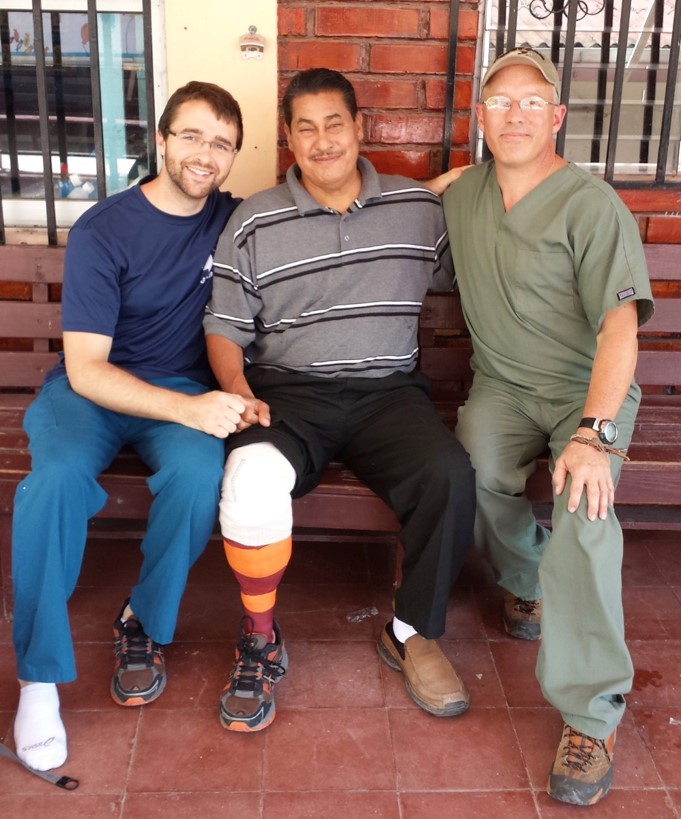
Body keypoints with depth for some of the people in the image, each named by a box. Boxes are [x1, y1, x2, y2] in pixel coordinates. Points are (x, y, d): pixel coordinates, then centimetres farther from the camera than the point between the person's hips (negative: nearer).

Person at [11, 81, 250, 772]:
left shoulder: (234, 220, 2)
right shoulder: (102, 231, -10)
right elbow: (86, 368, -16)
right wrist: (186, 407, -30)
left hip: (184, 390, 2)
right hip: (89, 390, -2)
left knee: (199, 470, -32)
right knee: (56, 478, -33)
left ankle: (143, 624, -8)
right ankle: (40, 677, -18)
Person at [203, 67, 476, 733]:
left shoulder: (420, 209, 10)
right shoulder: (254, 223, 7)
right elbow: (223, 328, 6)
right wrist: (239, 393, -11)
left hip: (388, 392, 1)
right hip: (288, 392, -1)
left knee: (451, 477, -29)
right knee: (251, 480, -33)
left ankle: (412, 633, -3)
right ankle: (260, 642, -7)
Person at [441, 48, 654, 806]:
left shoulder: (591, 206, -12)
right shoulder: (464, 193, 7)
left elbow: (619, 326, -20)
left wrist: (593, 434, -32)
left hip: (589, 389, -3)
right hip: (503, 382, 4)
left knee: (585, 503, -32)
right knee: (475, 471, -30)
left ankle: (592, 714, -24)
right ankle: (528, 579, 4)